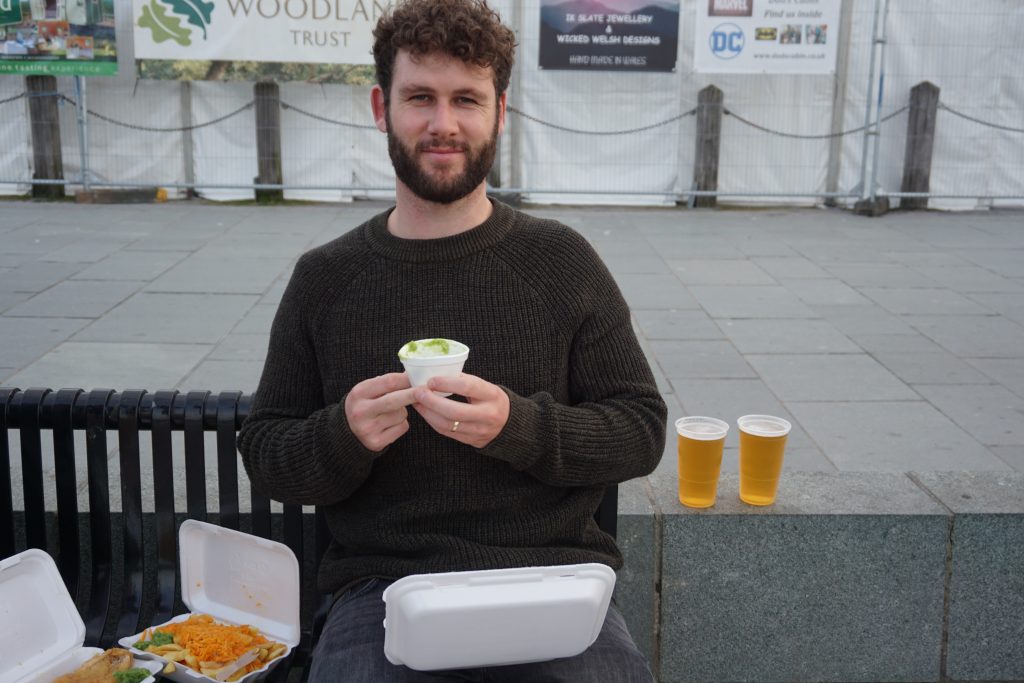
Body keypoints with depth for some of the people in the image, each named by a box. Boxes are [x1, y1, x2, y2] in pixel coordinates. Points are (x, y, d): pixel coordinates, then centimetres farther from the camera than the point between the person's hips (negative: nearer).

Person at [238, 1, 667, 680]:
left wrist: (516, 425, -16)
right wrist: (343, 436, -13)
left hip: (551, 576, 0)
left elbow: (642, 431, 2)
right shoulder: (324, 278, 6)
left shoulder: (561, 260, 2)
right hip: (382, 586, 1)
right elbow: (264, 455, 9)